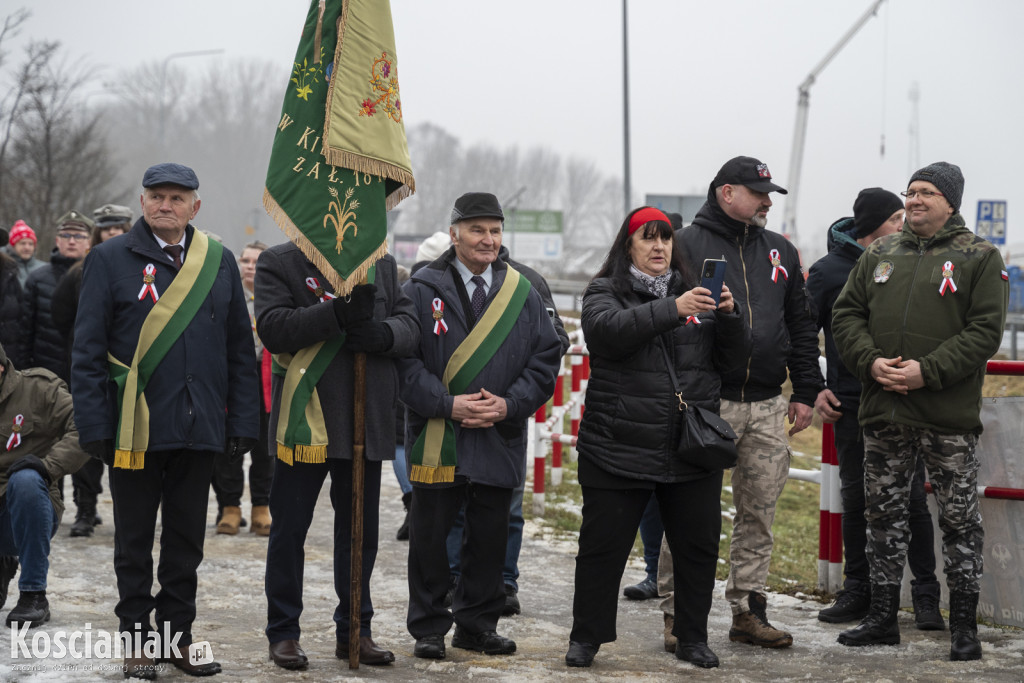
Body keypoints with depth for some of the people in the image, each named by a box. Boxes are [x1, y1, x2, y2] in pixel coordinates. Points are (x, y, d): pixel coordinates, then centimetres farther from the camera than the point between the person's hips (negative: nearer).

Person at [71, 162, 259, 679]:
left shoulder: (220, 262, 8)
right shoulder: (110, 259, -1)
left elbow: (241, 350, 10)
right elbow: (88, 350, -3)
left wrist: (243, 422, 3)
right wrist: (94, 425, -9)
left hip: (199, 429, 3)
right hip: (133, 431, -3)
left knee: (186, 540, 10)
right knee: (134, 540, 7)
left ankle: (177, 638, 20)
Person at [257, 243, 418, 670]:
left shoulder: (382, 264, 13)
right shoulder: (277, 263, -1)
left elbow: (410, 325, 8)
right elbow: (272, 327, -15)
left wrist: (383, 333, -15)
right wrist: (338, 314, -25)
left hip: (367, 422, 4)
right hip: (305, 422, -4)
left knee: (360, 530, 11)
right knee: (289, 529, 4)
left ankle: (355, 629, 22)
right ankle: (283, 632, 15)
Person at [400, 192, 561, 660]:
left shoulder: (523, 293, 8)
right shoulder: (422, 290, -1)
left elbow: (546, 358, 6)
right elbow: (404, 357, -6)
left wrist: (510, 404, -9)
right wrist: (447, 405, -16)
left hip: (500, 439, 3)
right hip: (436, 440, -3)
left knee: (490, 538, 9)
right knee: (430, 536, 3)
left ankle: (478, 624, 21)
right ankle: (428, 629, 14)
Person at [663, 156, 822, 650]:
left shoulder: (780, 252, 15)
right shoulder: (686, 246, -2)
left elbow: (802, 327, 19)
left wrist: (805, 393, 14)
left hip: (768, 407, 5)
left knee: (759, 515, 9)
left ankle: (748, 610, 18)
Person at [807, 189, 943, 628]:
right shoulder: (829, 271, 1)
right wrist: (814, 390, -2)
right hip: (850, 406, -1)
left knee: (913, 500, -2)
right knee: (855, 501, 7)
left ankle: (926, 596, 6)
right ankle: (857, 591, 17)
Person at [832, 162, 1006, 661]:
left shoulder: (979, 258, -1)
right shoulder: (879, 256, 12)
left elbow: (985, 330, -9)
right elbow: (846, 315, 11)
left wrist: (928, 371, -17)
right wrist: (870, 361, -7)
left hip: (950, 415, -4)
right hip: (883, 413, 4)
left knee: (959, 520, 1)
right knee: (884, 514, 11)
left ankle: (964, 626, 9)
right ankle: (883, 617, 21)